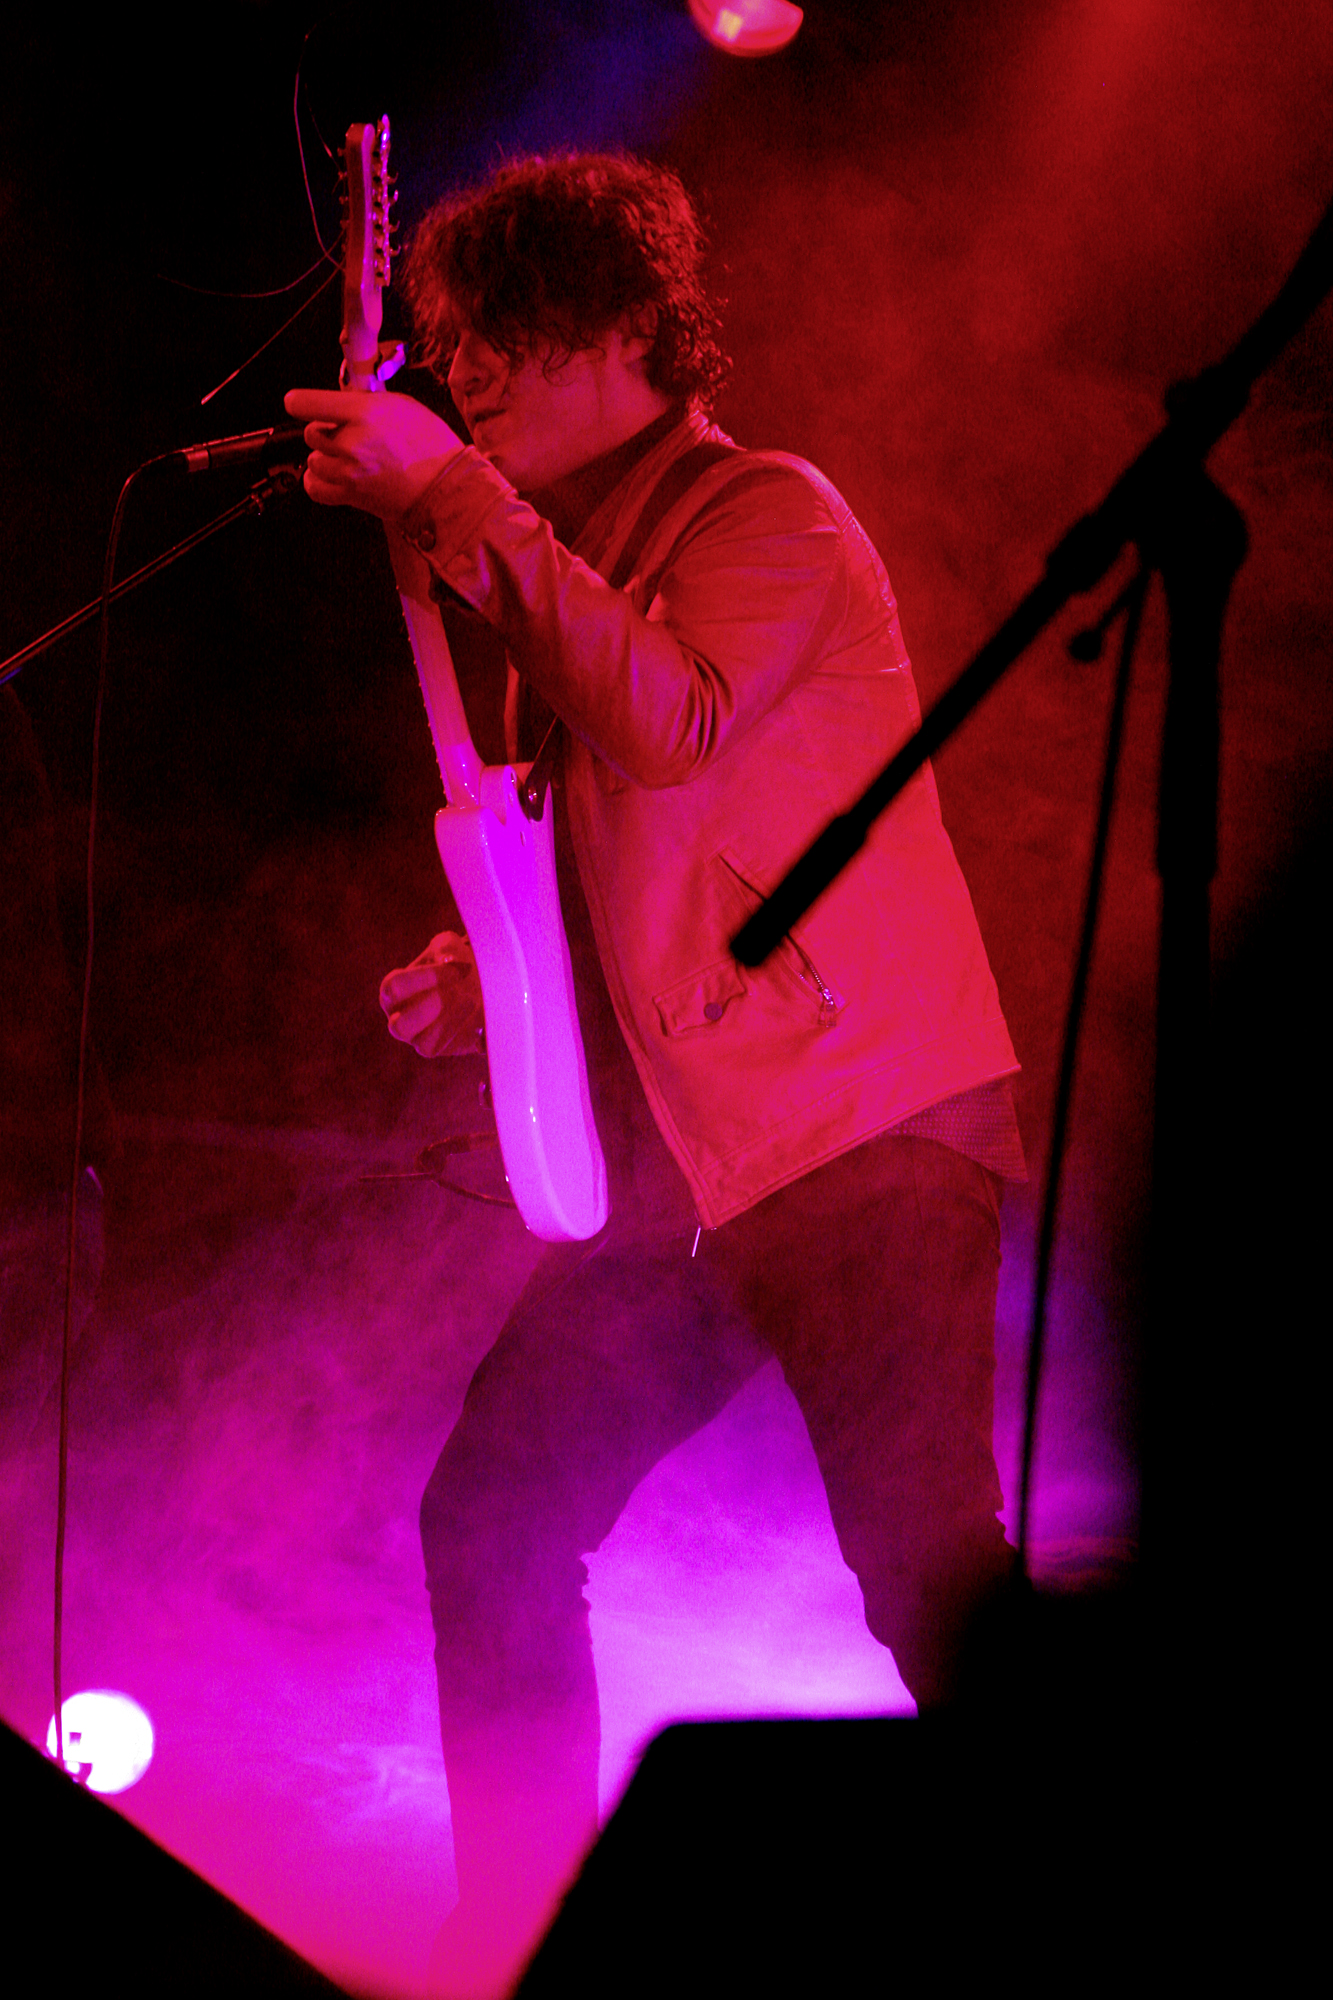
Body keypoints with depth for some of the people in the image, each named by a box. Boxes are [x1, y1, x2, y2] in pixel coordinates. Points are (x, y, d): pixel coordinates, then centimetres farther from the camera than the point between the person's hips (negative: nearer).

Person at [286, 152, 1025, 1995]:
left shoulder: (767, 515, -5)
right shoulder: (554, 572, 20)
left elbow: (669, 720, -26)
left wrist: (455, 499, -22)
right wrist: (475, 979, 10)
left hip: (864, 1131, -9)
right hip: (677, 1161, 9)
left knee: (926, 1569, -18)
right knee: (491, 1520, 8)